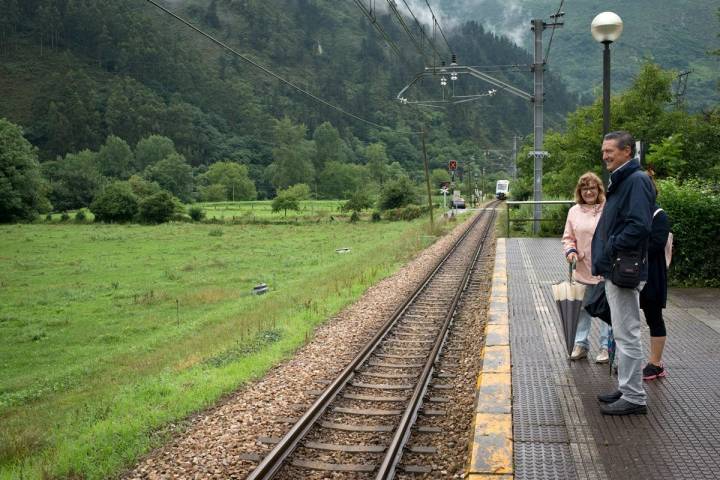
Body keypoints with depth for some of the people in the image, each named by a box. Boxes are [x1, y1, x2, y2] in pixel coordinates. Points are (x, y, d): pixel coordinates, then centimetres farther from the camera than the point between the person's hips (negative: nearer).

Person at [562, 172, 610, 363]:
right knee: (582, 308, 11)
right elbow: (568, 237, 11)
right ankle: (581, 344, 23)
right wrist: (570, 250, -8)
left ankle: (606, 346, 18)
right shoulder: (574, 211, 6)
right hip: (582, 269, 3)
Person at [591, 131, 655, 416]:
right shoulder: (620, 181, 16)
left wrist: (609, 252, -19)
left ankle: (634, 398, 6)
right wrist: (603, 259, 11)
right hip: (614, 272, 11)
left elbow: (638, 226, -26)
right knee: (623, 333, 17)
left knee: (627, 335, -3)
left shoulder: (636, 180, -15)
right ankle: (626, 390, 28)